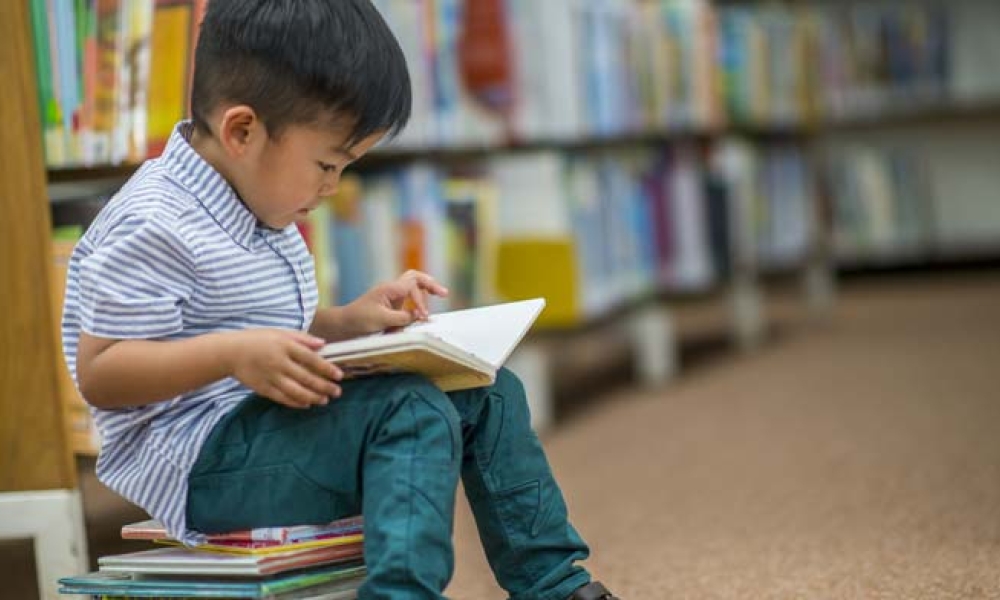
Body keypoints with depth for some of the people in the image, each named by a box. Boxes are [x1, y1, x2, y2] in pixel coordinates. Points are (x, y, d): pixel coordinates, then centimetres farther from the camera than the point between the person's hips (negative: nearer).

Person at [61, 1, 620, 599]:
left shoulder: (259, 212, 13)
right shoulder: (153, 228, -17)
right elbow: (98, 374, -19)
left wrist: (347, 323, 4)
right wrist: (232, 355, -32)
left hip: (273, 428, 10)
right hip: (198, 465, -10)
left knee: (488, 393, 6)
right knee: (413, 412, -27)